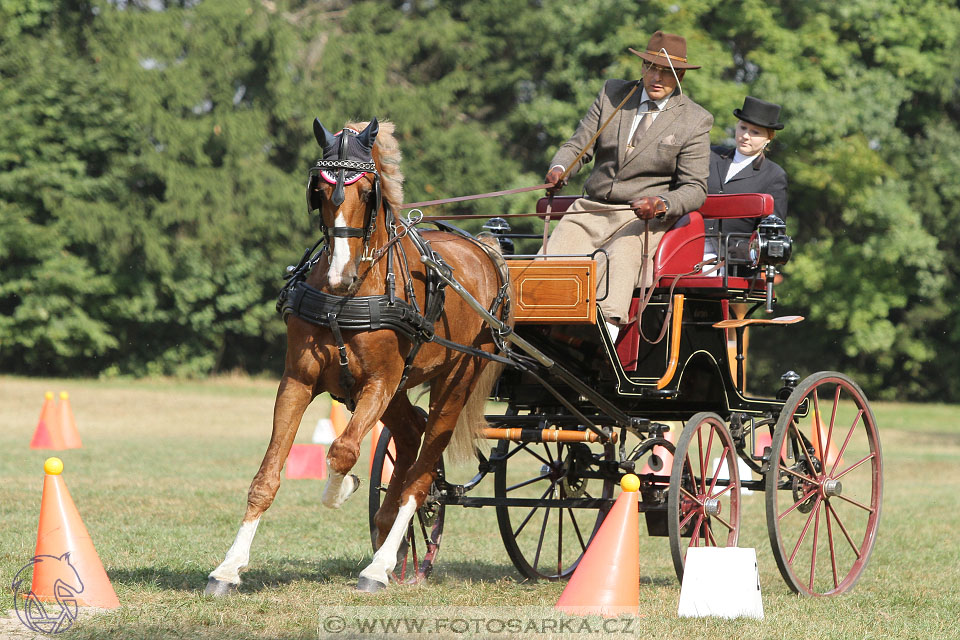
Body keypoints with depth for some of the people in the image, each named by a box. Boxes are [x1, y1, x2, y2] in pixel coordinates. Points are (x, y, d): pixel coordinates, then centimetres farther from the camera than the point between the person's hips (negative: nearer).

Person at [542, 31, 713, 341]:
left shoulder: (696, 121, 2)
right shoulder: (612, 93, 12)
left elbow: (694, 188, -2)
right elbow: (577, 145, 11)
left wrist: (662, 205, -25)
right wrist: (559, 168, -14)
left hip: (643, 217, -4)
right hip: (590, 211, 4)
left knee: (621, 261, -35)